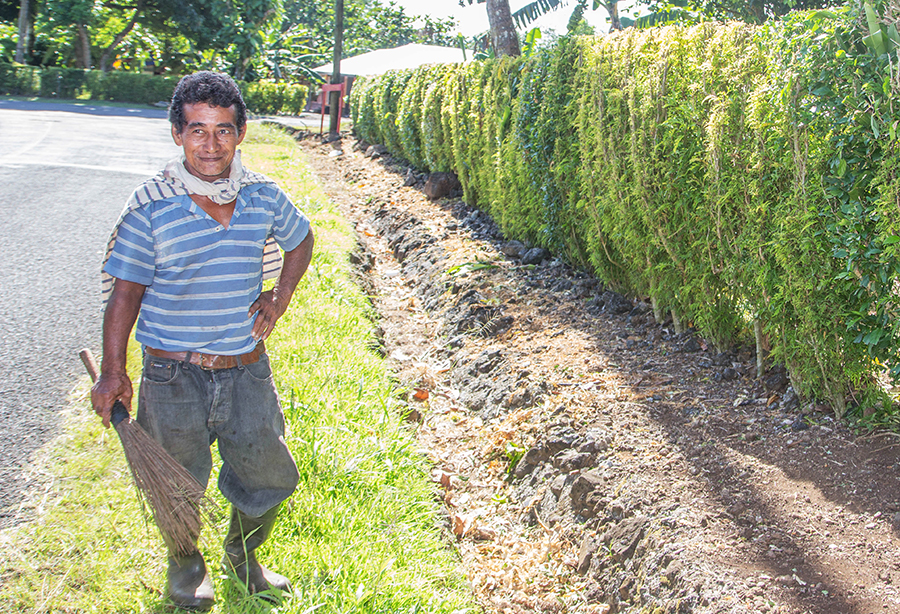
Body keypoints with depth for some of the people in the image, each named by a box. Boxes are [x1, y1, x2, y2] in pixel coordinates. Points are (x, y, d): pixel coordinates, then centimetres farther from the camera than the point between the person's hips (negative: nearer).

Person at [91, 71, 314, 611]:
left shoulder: (265, 197, -2)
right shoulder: (151, 208, -13)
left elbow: (300, 240, 19)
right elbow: (124, 291, -9)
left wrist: (280, 298, 7)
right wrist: (112, 372, -12)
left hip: (247, 370, 4)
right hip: (174, 375, -3)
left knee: (270, 476, 16)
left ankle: (243, 556, 46)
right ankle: (186, 566, 43)